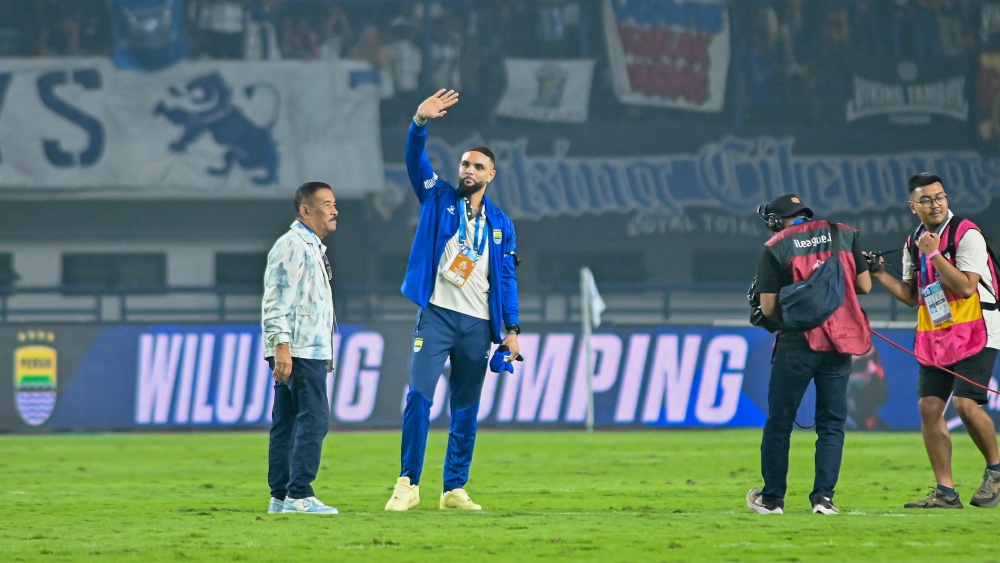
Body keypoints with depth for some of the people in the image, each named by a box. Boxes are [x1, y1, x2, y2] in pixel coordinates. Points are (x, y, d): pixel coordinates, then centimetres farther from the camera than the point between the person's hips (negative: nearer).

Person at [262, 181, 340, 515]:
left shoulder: (312, 247, 22)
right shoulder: (292, 246, -10)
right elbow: (277, 300, -17)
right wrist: (281, 344, -24)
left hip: (311, 349, 10)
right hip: (298, 351, -10)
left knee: (286, 423, 8)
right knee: (313, 419, -14)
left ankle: (280, 497, 9)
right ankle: (299, 494, -16)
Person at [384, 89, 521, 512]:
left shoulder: (500, 224, 12)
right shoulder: (439, 199, 7)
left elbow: (507, 278, 11)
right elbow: (415, 160, -7)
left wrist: (511, 328, 3)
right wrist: (420, 123, -27)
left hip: (478, 325, 3)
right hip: (437, 315, -3)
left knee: (466, 410, 5)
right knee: (419, 396, -14)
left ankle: (455, 489, 11)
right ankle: (408, 484, -13)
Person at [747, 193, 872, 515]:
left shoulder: (775, 247, -2)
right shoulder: (844, 235, 7)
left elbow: (768, 308, -5)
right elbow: (865, 285, 9)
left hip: (797, 343, -3)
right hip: (839, 344, 3)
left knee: (779, 423, 8)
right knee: (832, 423, 9)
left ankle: (772, 498, 12)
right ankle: (823, 497, -1)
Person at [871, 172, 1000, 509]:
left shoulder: (966, 234, -11)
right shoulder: (914, 243, 10)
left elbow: (966, 287, -21)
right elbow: (912, 296, 15)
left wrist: (934, 253, -21)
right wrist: (880, 275, 3)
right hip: (933, 338, 7)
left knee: (965, 403, -19)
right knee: (929, 407, -2)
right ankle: (945, 492, 4)